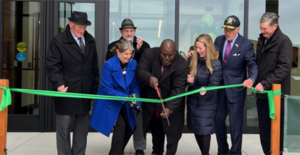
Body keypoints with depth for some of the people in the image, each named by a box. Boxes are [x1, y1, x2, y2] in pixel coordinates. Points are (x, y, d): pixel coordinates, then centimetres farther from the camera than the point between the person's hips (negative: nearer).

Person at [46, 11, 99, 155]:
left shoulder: (90, 40, 9)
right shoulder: (58, 40, -7)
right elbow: (52, 66, -12)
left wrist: (95, 87, 11)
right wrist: (59, 84, -25)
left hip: (85, 93, 5)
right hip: (66, 93, -5)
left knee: (82, 129, 12)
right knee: (64, 129, 4)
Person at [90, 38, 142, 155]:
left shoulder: (133, 64, -7)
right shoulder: (108, 65, -21)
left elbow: (135, 86, -1)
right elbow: (107, 89, -21)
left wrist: (137, 102, -14)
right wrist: (125, 97, -31)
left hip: (124, 105, 6)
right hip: (110, 104, -6)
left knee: (130, 127, 11)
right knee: (120, 126, -17)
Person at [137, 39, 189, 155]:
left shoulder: (182, 65, -26)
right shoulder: (149, 54, -18)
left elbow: (178, 89, -30)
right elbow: (140, 70, -23)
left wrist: (170, 108, -42)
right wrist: (149, 78, -46)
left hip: (171, 103, -3)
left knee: (172, 131, 5)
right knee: (156, 129, 22)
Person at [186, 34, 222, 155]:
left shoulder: (216, 64, -17)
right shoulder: (192, 59, -3)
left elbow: (213, 86, -20)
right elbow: (188, 78, 2)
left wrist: (205, 90, -41)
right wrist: (189, 81, -21)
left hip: (207, 103, -5)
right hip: (193, 100, 5)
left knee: (204, 130, -3)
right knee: (196, 129, 12)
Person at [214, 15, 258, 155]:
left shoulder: (246, 44, -11)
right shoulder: (219, 40, 3)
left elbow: (252, 65, -12)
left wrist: (251, 79, -31)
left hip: (236, 88, -5)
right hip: (220, 86, 5)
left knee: (235, 122, 2)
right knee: (218, 119, 14)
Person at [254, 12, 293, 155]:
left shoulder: (284, 41, -10)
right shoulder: (262, 39, 11)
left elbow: (284, 68, -18)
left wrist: (265, 84, -23)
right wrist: (256, 82, 8)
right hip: (262, 92, 7)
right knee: (264, 128, 11)